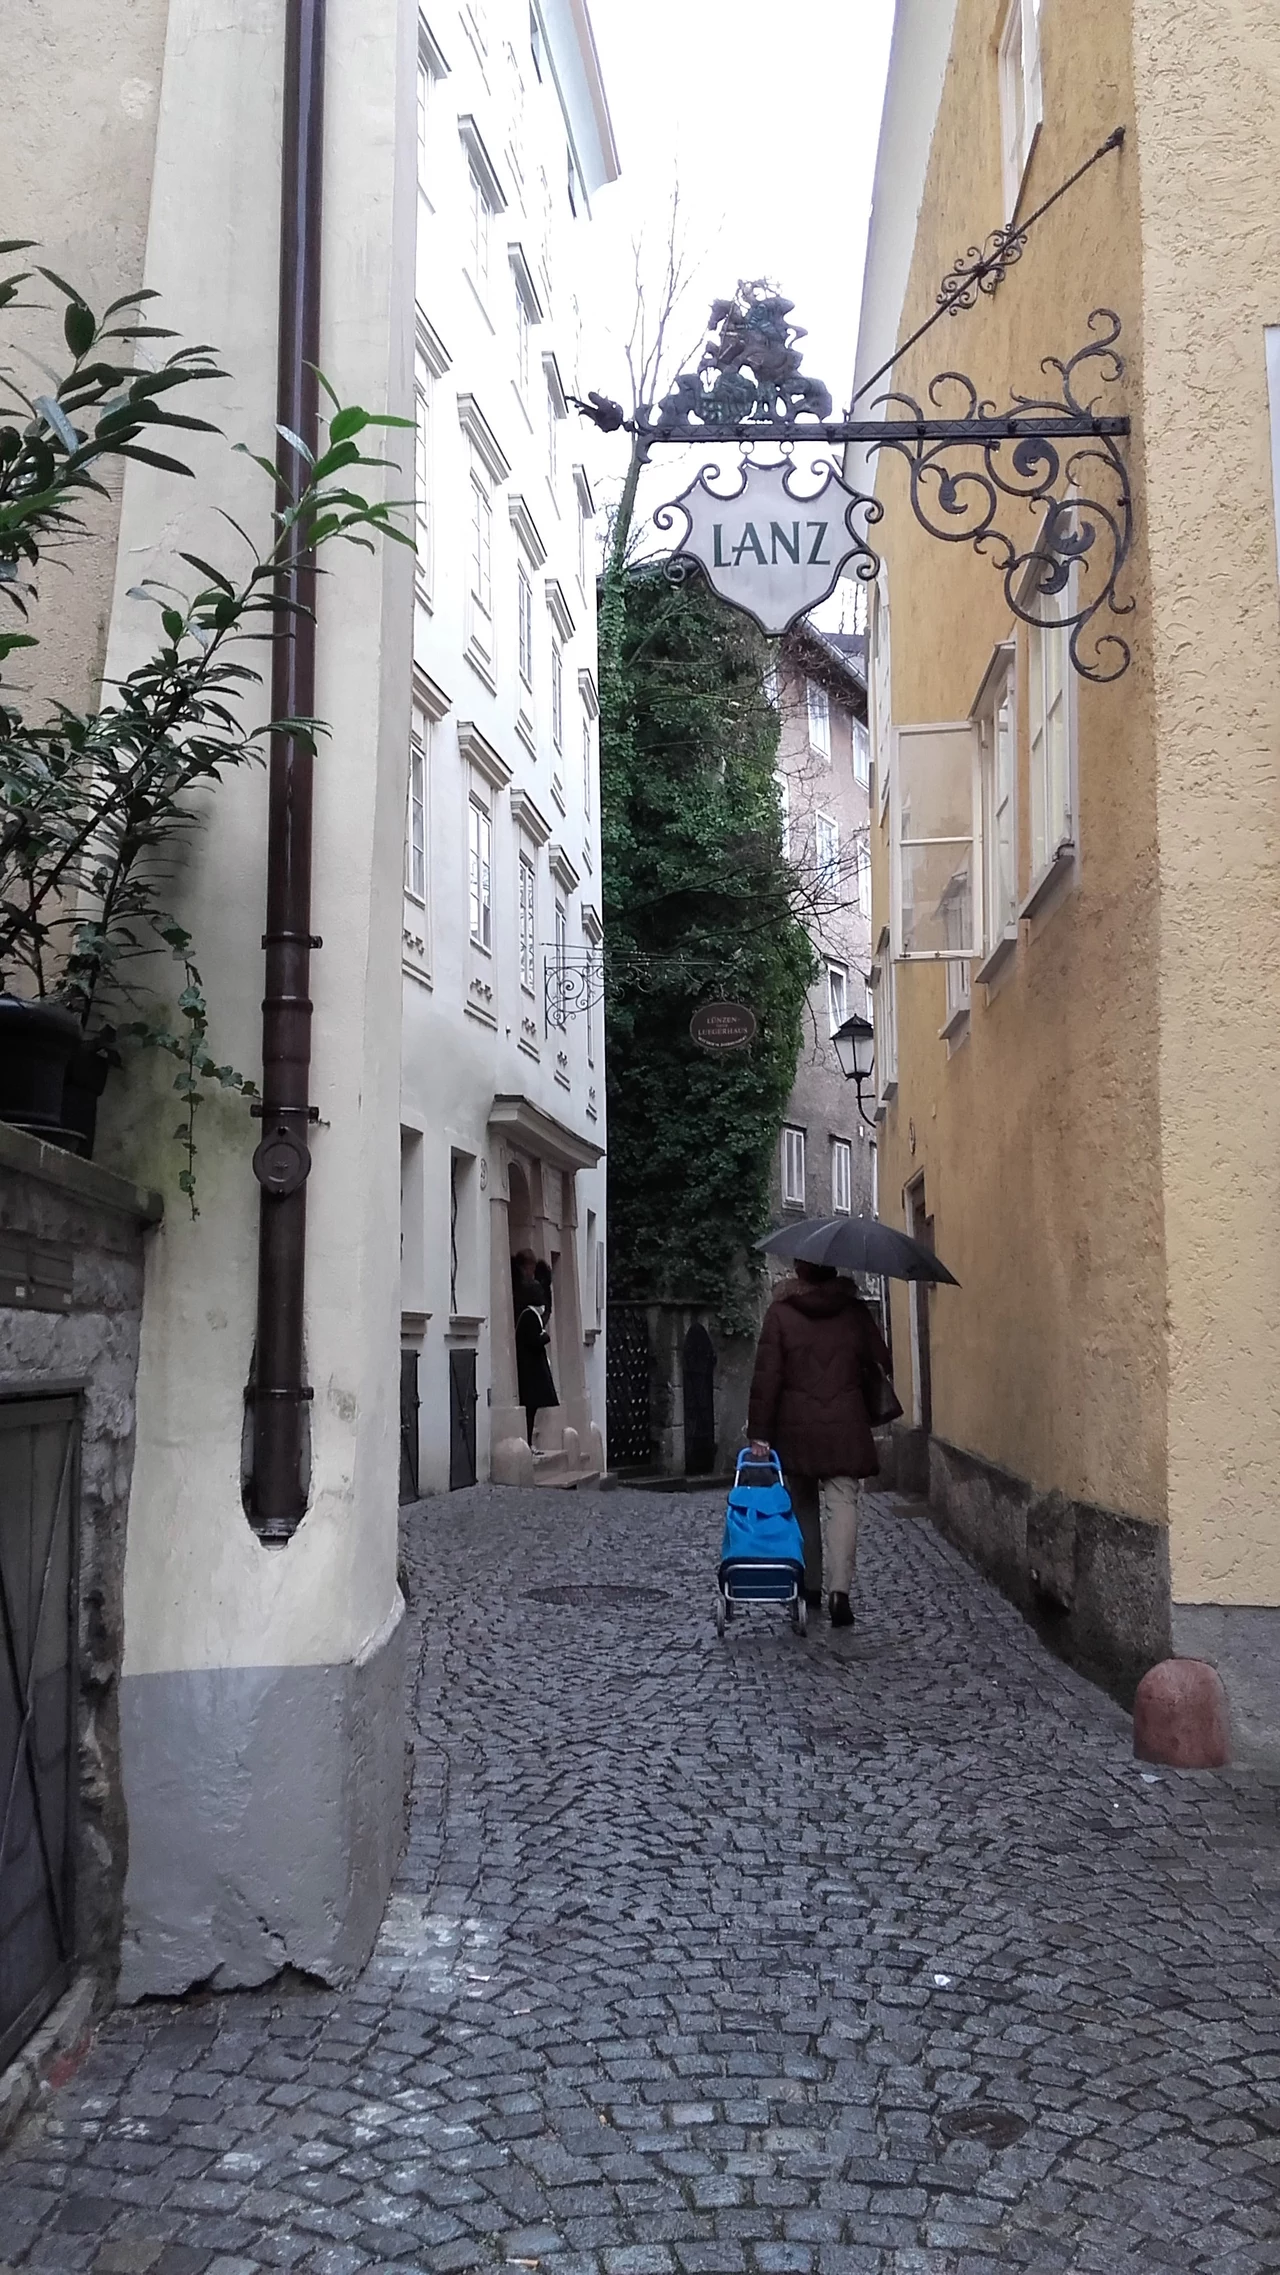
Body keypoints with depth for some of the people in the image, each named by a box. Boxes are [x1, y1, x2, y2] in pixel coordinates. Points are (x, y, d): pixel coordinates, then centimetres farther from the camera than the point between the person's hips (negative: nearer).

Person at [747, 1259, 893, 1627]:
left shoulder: (780, 1312, -3)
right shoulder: (855, 1311, 1)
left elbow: (767, 1376, -6)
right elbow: (879, 1364, 4)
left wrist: (759, 1432, -4)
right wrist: (869, 1410, 20)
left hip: (796, 1428, 0)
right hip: (846, 1427, 0)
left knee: (803, 1507, 14)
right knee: (842, 1504, -2)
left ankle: (809, 1586, 21)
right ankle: (839, 1589, -16)